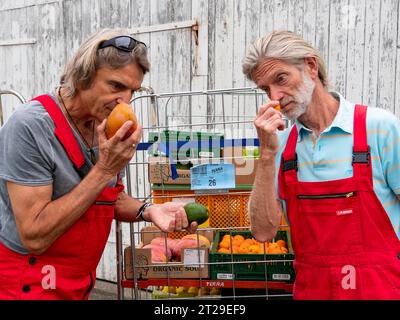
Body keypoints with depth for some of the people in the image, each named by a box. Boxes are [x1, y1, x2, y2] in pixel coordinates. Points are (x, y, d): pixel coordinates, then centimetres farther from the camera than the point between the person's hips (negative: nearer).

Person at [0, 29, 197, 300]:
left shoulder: (108, 127, -2)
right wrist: (105, 170, -28)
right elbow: (34, 237, -25)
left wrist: (147, 211, -11)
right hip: (28, 286, -6)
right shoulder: (29, 127, -23)